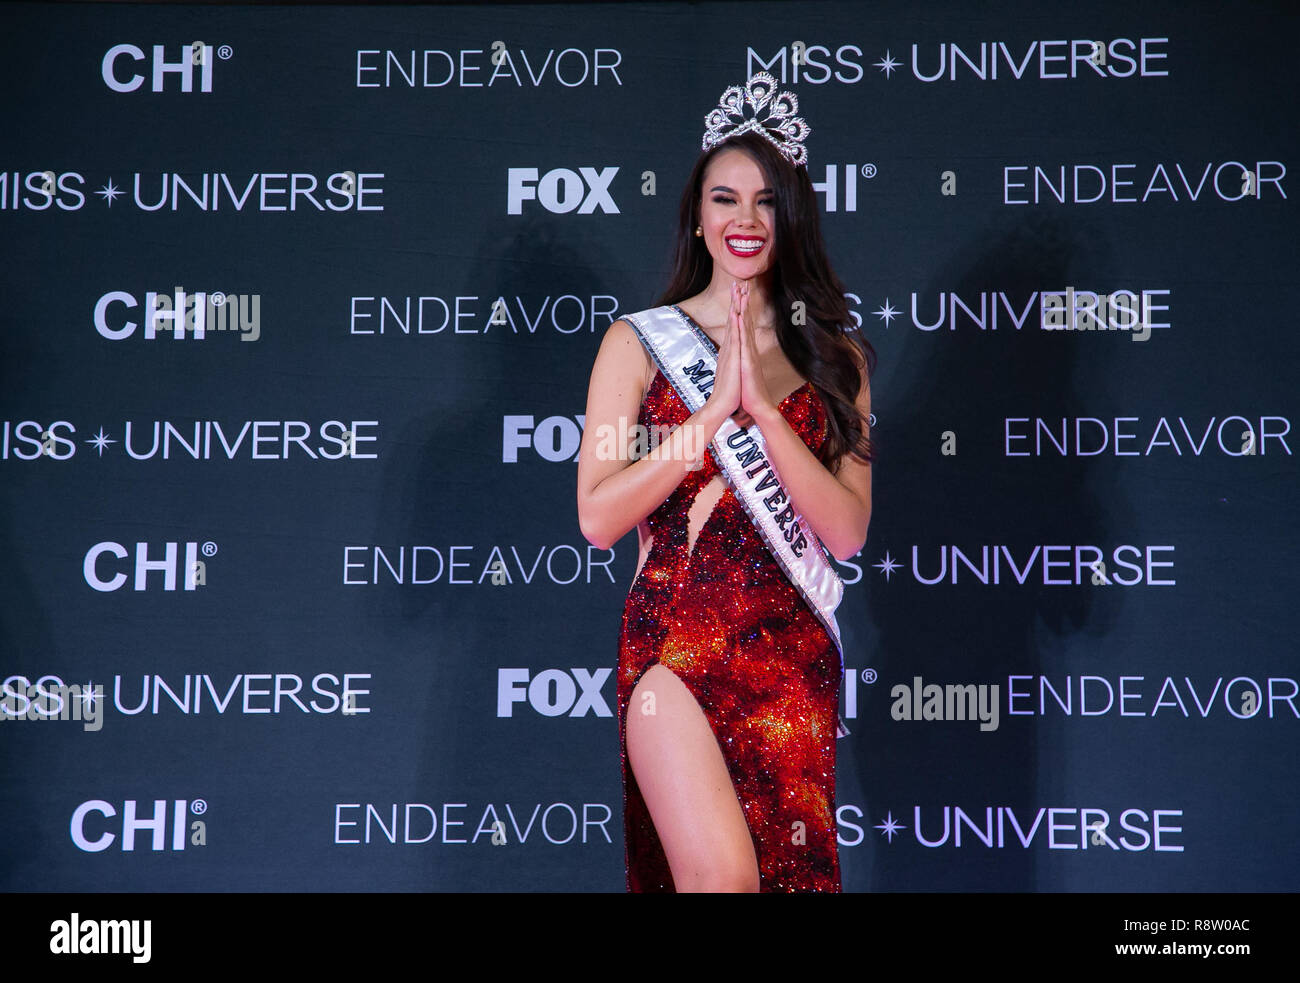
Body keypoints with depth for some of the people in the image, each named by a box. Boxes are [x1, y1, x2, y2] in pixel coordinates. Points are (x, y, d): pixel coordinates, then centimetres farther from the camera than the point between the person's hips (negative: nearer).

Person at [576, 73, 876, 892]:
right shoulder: (641, 340, 4)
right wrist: (717, 405, -11)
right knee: (722, 873, -17)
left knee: (794, 865, 6)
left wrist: (761, 406, -12)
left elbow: (848, 531, -2)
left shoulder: (836, 355, 9)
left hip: (796, 651, 3)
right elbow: (598, 518, -6)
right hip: (676, 642, -2)